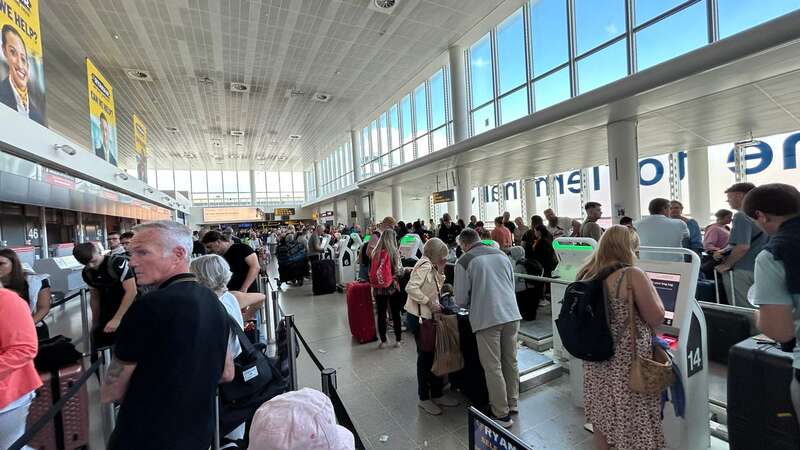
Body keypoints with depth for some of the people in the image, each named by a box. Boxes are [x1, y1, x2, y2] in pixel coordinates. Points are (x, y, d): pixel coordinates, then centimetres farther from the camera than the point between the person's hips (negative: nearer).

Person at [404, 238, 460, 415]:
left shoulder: (431, 266, 14)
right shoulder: (424, 265, -17)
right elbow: (411, 287, -28)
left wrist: (440, 270, 5)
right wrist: (429, 302, -25)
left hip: (427, 317, 9)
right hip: (418, 318, -9)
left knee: (435, 355, 16)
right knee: (425, 357, 4)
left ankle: (436, 394, 31)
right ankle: (424, 399, 22)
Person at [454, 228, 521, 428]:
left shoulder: (464, 261, -5)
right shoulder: (501, 254, 10)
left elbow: (461, 300, -2)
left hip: (486, 319, -6)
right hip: (512, 314, 6)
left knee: (493, 368, 6)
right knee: (511, 362, 18)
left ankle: (502, 415, 17)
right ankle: (512, 404, 34)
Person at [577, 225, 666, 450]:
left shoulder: (587, 275, 0)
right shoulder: (632, 275, -17)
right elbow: (656, 318, -11)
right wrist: (650, 287, 2)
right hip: (627, 364, -5)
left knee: (602, 422, 22)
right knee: (631, 427, 13)